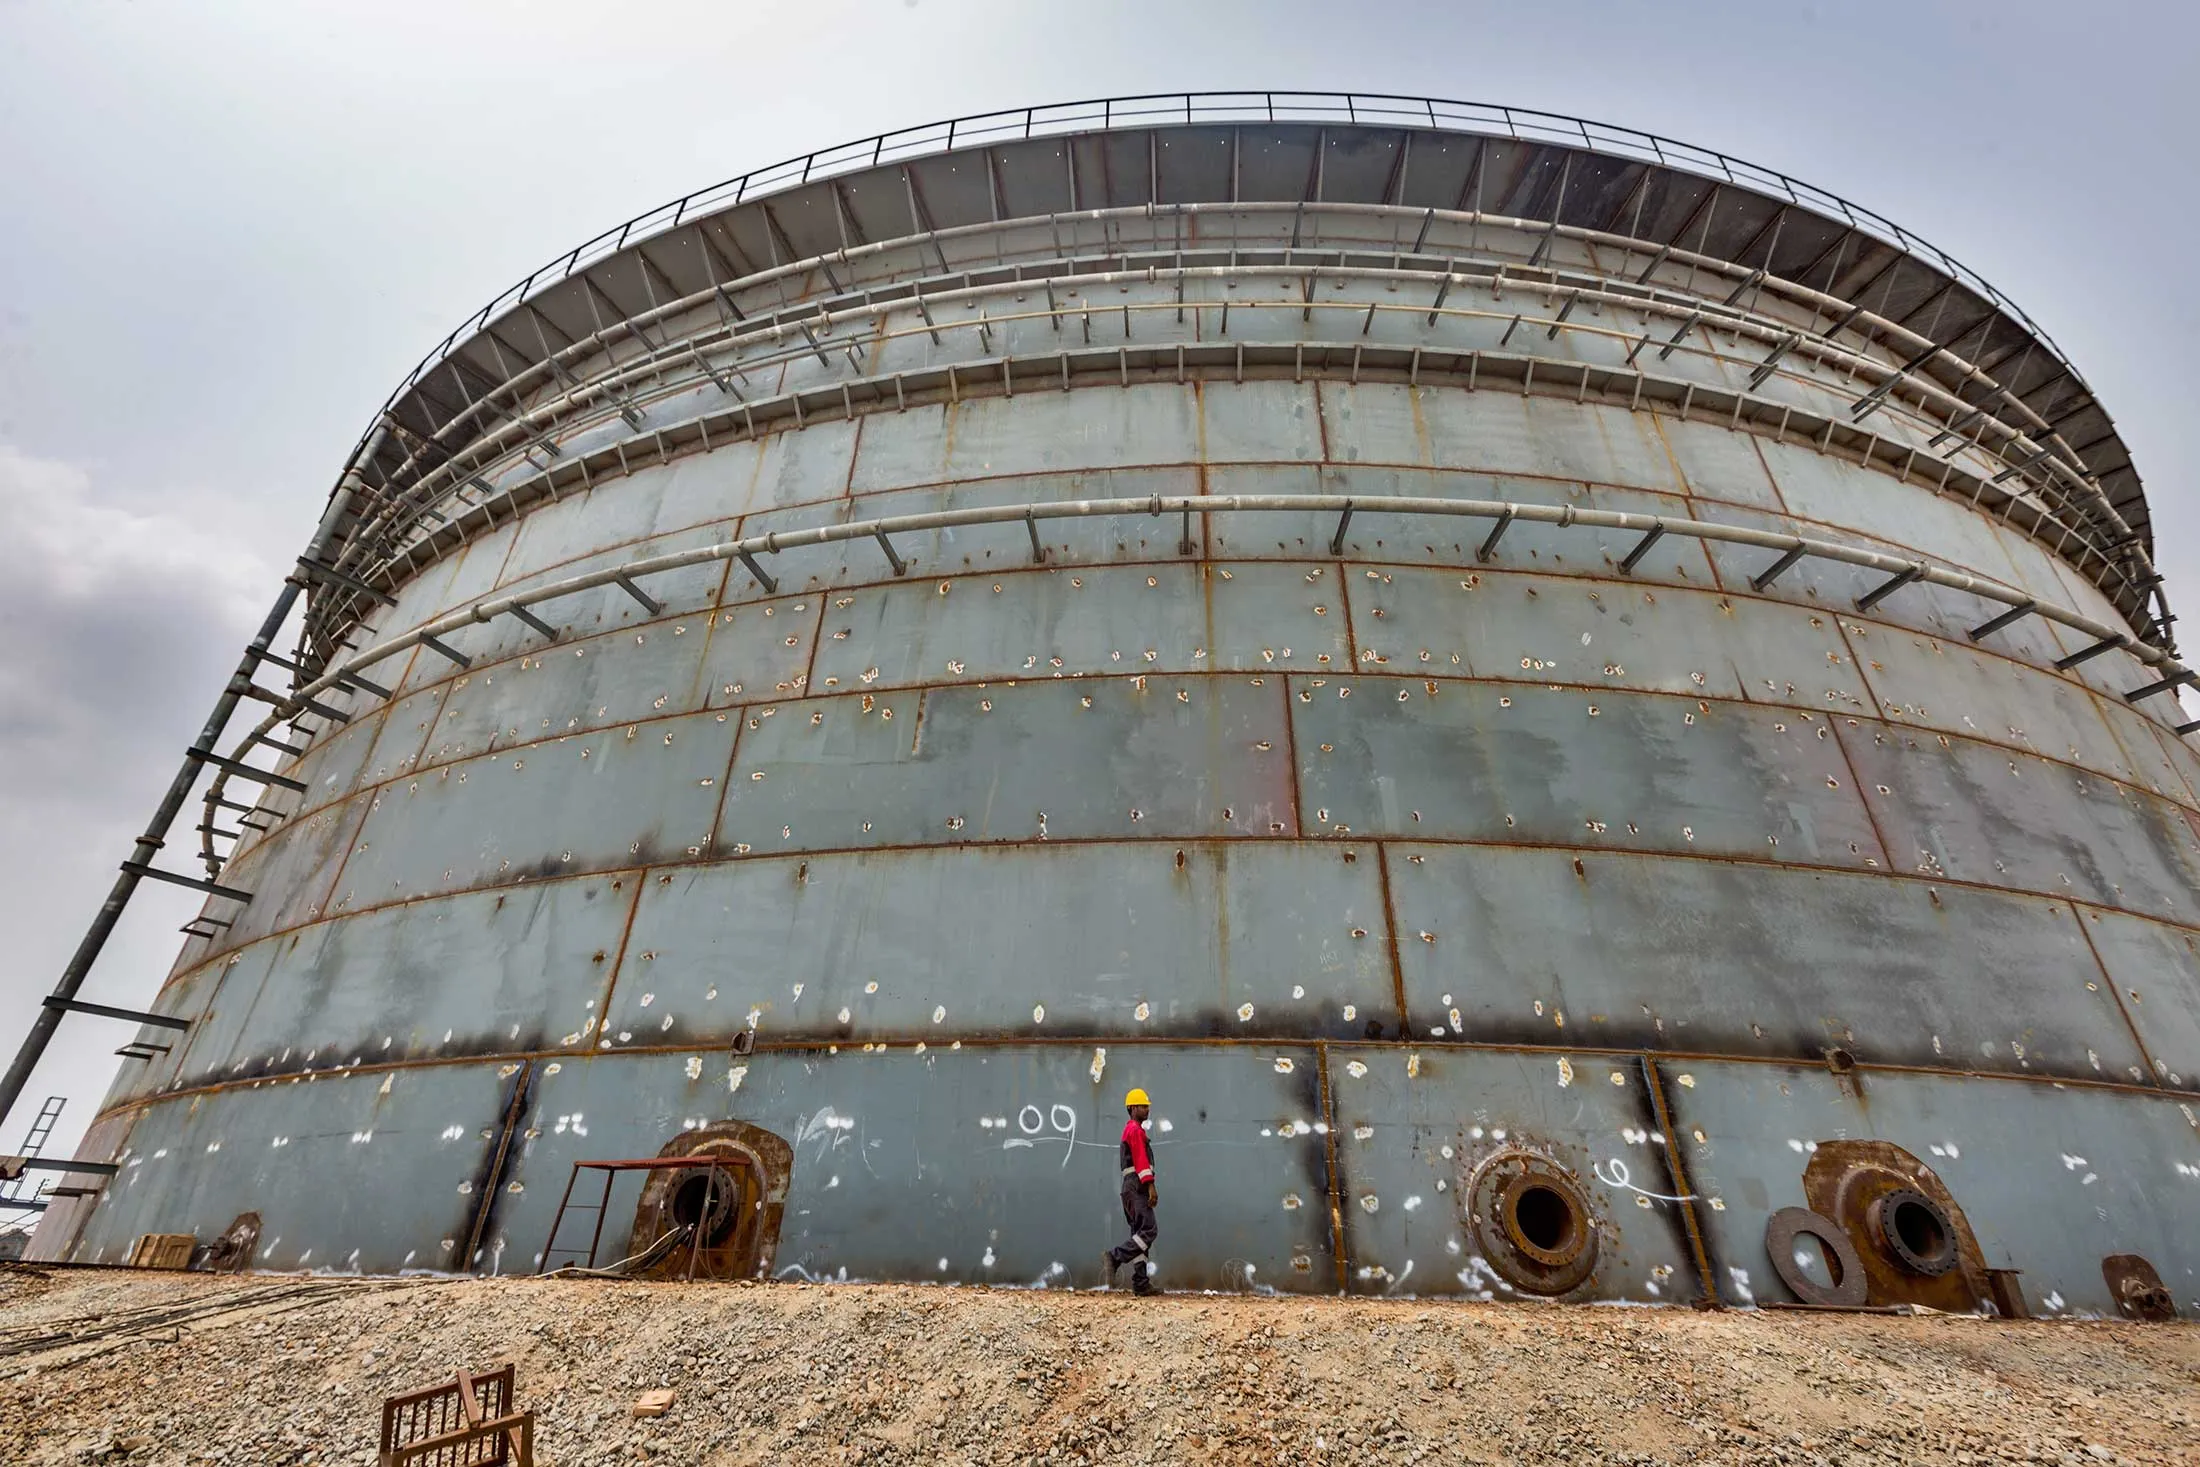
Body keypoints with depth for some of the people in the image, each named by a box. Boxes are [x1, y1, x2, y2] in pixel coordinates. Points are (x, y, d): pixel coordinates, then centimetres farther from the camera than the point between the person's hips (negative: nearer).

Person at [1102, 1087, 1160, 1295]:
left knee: (1140, 1232, 7)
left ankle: (1141, 1283, 6)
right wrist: (1151, 1187, -22)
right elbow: (1141, 1161, -17)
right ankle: (1115, 1256, -16)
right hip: (1137, 1186, -10)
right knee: (1148, 1230, -15)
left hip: (1133, 1188, 10)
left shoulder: (1131, 1129, 24)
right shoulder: (1135, 1129, -7)